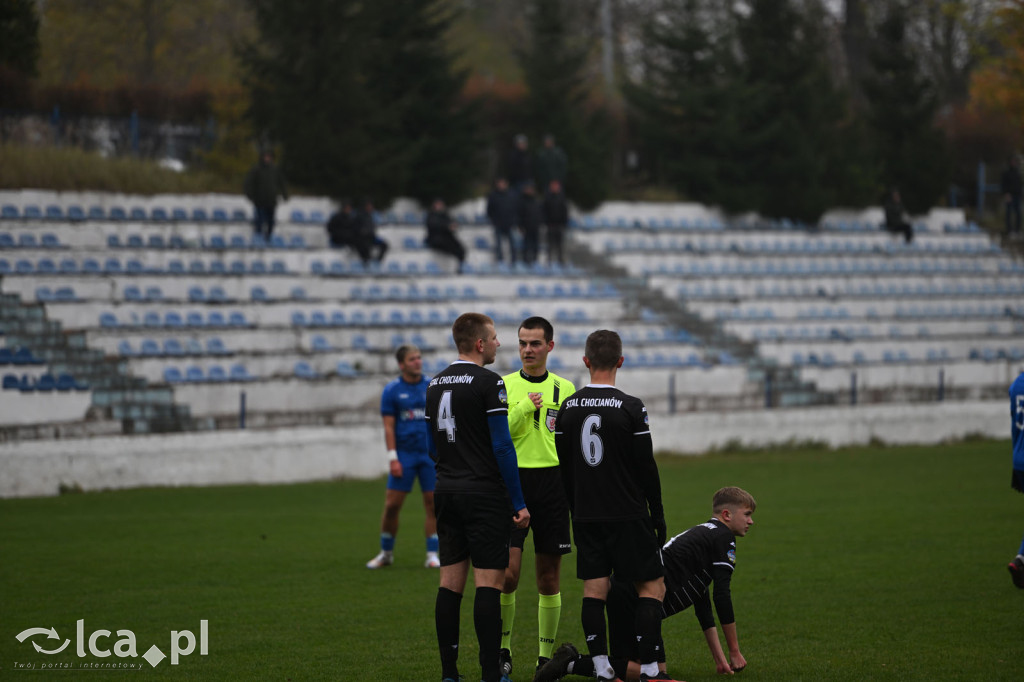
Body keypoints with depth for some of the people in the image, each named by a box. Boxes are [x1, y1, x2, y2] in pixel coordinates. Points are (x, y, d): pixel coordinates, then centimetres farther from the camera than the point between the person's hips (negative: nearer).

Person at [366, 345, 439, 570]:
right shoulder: (391, 390, 1)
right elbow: (389, 427, -2)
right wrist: (393, 458, -9)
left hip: (430, 453, 1)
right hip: (403, 455, -1)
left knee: (432, 503, -2)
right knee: (392, 504, -2)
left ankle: (432, 555, 5)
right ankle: (386, 553, 14)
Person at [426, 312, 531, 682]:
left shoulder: (435, 384, 11)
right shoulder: (488, 383, -11)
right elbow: (502, 446, -14)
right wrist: (519, 503, -11)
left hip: (446, 494, 7)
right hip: (485, 495, -7)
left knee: (450, 583, 7)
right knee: (489, 582, -6)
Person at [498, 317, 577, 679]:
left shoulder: (565, 389, 9)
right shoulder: (503, 386, 4)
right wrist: (524, 408, -16)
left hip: (553, 483, 2)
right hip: (513, 482, -2)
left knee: (549, 578, 4)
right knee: (508, 572, -11)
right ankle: (502, 648, 7)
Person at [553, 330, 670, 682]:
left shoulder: (568, 408, 2)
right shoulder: (631, 408, -11)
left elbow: (564, 466, 8)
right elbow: (646, 466, -7)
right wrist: (658, 515, 3)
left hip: (586, 517, 4)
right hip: (628, 516, -4)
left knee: (594, 589, 6)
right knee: (652, 586, 2)